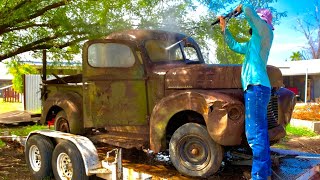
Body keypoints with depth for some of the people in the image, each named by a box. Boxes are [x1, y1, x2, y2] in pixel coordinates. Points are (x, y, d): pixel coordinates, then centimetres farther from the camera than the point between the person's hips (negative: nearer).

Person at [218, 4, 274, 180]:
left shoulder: (265, 32, 0)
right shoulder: (253, 42, 24)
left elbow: (249, 11, -13)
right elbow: (235, 46, 36)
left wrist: (241, 8, 8)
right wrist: (224, 28, 35)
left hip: (256, 86, -10)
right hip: (256, 87, 10)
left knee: (255, 133, -12)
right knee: (260, 132, 11)